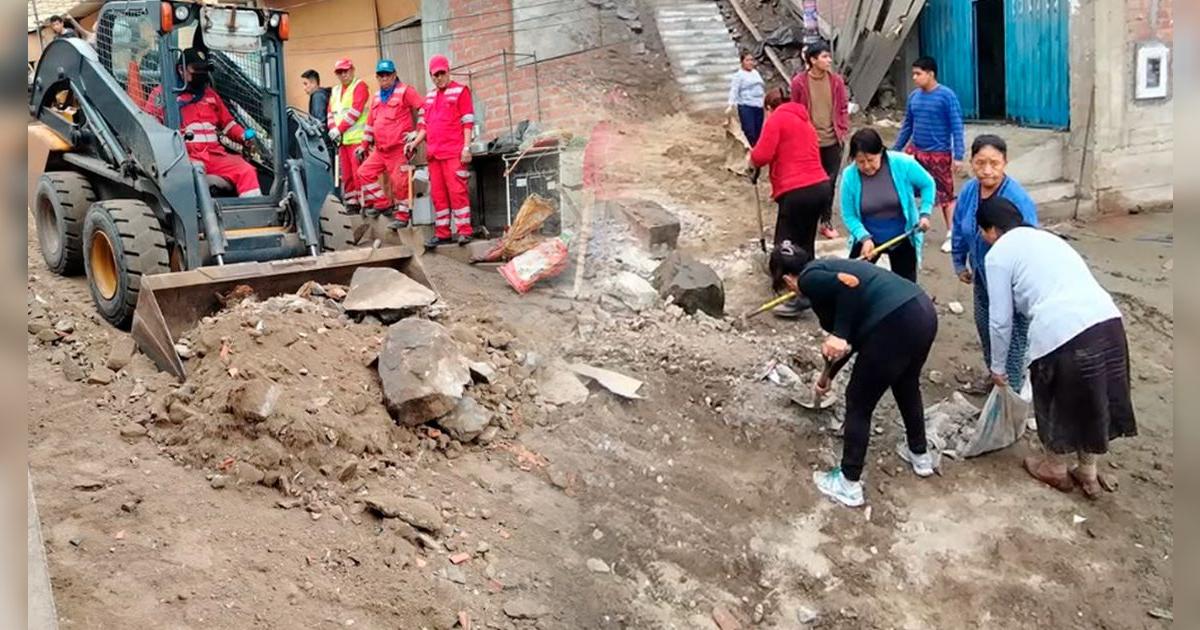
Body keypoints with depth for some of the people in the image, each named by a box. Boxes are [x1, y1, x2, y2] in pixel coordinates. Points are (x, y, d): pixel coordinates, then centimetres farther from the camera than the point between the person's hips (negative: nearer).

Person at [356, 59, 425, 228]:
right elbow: (370, 123, 24)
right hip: (380, 149, 8)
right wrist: (364, 145, 22)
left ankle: (402, 215, 4)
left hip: (399, 148, -8)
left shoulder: (404, 91, -3)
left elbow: (423, 109, -8)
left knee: (399, 182, -6)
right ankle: (381, 203, 13)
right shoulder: (376, 98, 19)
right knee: (364, 172, 4)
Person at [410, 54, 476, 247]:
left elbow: (467, 122, -4)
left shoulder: (460, 91, 1)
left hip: (454, 153, -6)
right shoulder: (429, 97, 20)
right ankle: (442, 233, 11)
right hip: (433, 153, 6)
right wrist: (415, 142, 8)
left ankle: (464, 231, -6)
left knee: (457, 191, -10)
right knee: (438, 194, 6)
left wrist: (466, 147, -12)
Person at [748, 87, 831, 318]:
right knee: (804, 244, 19)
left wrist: (752, 160, 11)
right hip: (821, 186, 9)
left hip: (797, 192, -8)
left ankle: (798, 298, -5)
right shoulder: (804, 120, 24)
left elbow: (762, 155, -10)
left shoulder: (776, 119, -2)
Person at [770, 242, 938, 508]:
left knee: (858, 404, 10)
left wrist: (839, 335, -15)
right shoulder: (827, 268, 28)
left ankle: (849, 485, 22)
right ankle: (920, 455, 53)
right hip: (924, 311, 9)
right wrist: (827, 376, 46)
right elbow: (854, 336, 36)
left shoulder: (809, 279, 2)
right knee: (907, 386, 33)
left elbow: (850, 284, -20)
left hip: (896, 325, -9)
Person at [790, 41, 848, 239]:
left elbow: (843, 108, 7)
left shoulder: (836, 80, 1)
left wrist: (844, 131, 1)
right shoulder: (799, 82, -9)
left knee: (830, 183, 10)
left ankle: (827, 222, 23)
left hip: (833, 141, 3)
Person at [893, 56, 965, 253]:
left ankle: (951, 235, 10)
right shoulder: (913, 96, 4)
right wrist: (895, 151, 14)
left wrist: (958, 156, -18)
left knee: (945, 194, 3)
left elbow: (957, 127, -13)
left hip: (939, 154, -5)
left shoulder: (947, 96, -12)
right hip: (915, 152, 5)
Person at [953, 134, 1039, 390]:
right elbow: (958, 229, 7)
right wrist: (959, 263, 15)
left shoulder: (1019, 200, -30)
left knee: (1012, 335, 4)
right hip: (982, 278, 7)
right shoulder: (968, 191, -10)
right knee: (985, 328, 23)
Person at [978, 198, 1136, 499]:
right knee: (1094, 400, 24)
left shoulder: (999, 253, 7)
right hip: (1108, 320, 7)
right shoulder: (1046, 238, 28)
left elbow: (1001, 320, 6)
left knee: (1056, 403, 19)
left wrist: (998, 366, 21)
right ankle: (1088, 474, 41)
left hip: (1062, 332, -6)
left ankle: (1055, 470, 40)